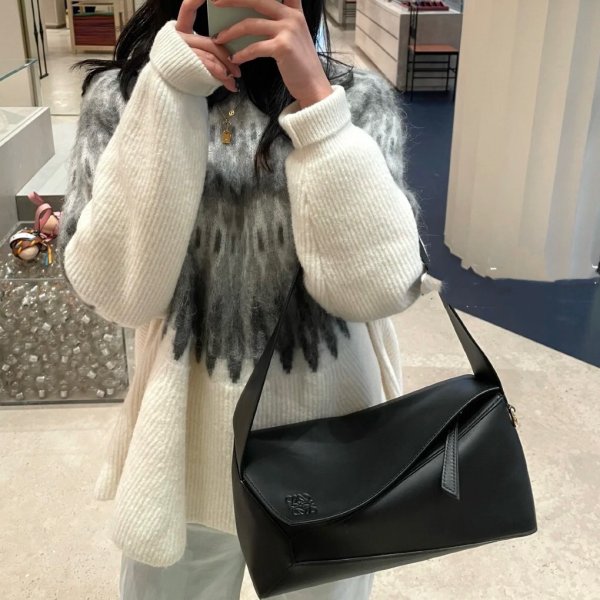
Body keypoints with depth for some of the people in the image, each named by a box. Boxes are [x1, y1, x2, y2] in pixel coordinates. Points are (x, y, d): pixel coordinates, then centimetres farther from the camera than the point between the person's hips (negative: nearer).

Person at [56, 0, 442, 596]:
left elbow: (376, 287, -20)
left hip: (330, 452, 1)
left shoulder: (358, 98, -7)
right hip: (189, 447, 0)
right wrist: (171, 95, -21)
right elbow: (117, 292, -17)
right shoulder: (122, 95, -5)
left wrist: (314, 95, -22)